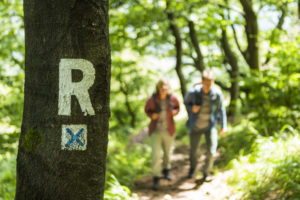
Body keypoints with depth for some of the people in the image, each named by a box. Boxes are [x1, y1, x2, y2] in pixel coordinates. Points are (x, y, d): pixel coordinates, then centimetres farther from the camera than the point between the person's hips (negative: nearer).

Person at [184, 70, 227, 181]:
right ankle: (192, 168, 49)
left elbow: (221, 109, -3)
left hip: (210, 126, 0)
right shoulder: (194, 92, -23)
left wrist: (224, 125, -3)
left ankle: (206, 173, 18)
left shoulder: (217, 93, -20)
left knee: (211, 152, -10)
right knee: (193, 151, 16)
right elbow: (186, 101, 0)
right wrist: (191, 109, -21)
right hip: (196, 126, 0)